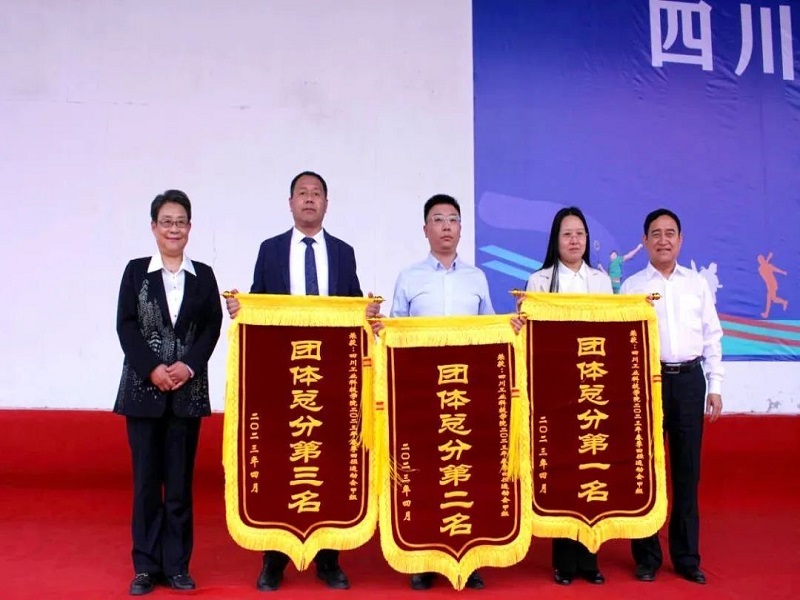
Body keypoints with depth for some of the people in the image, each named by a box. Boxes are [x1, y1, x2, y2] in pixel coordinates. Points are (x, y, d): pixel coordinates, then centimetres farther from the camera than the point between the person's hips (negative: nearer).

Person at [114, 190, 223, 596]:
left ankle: (177, 565, 14)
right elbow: (125, 326, -1)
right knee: (146, 478, 4)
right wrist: (152, 368, -13)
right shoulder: (136, 271, 6)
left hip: (188, 390, 1)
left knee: (180, 479, 4)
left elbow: (212, 328, 2)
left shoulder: (203, 275, 9)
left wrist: (189, 365, -13)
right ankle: (146, 566, 14)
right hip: (143, 388, 0)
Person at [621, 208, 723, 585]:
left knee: (687, 470, 9)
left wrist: (715, 387, 6)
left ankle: (687, 557, 22)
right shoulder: (632, 286, 2)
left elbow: (712, 337, 10)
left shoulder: (697, 284, 9)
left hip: (689, 379, 2)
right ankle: (647, 556, 18)